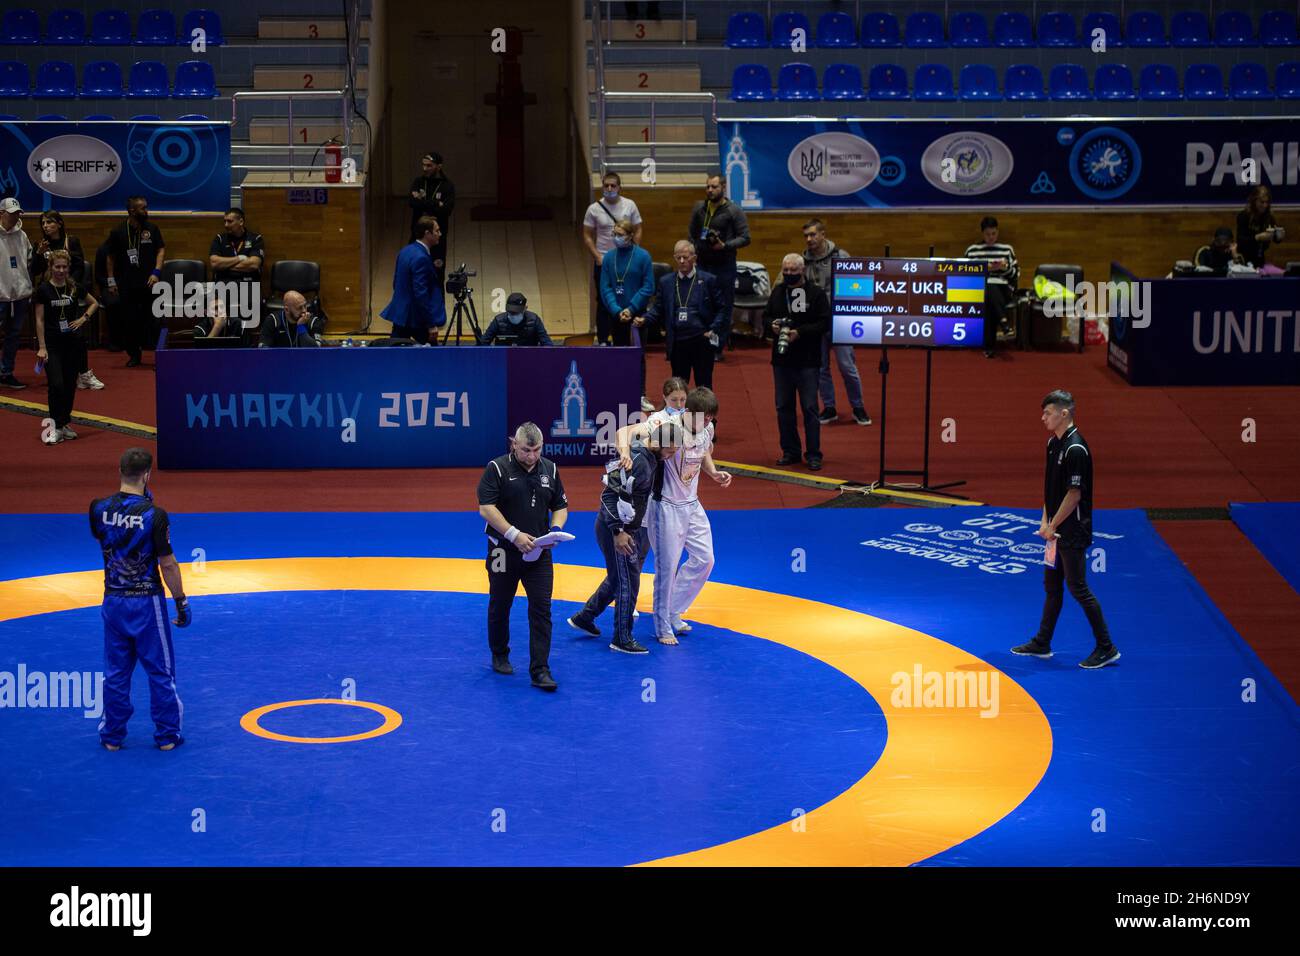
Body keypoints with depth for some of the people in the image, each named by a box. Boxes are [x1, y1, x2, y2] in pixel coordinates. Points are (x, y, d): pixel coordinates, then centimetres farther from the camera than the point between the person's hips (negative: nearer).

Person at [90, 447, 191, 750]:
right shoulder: (154, 515, -18)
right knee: (160, 672, 8)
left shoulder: (99, 508, -6)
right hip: (147, 601, -4)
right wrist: (182, 603, -5)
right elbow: (168, 564, -16)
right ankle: (167, 736, 14)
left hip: (113, 600, 4)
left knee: (116, 672, 14)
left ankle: (112, 736, 19)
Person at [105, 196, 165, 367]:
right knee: (128, 320, 3)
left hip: (148, 282, 0)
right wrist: (111, 281, 5)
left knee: (152, 318, -3)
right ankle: (134, 355, 16)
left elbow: (161, 250, 5)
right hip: (126, 284, 0)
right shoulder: (118, 232, 1)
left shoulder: (152, 228, 3)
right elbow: (111, 257, 8)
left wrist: (156, 272, -7)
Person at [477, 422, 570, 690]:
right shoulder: (497, 469, -9)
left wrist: (555, 530, -8)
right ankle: (500, 656, 35)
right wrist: (514, 535, -22)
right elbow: (486, 508, -15)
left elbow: (560, 507, 13)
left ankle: (540, 670, -6)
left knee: (541, 609, -6)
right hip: (504, 552, -2)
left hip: (539, 553, 2)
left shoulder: (550, 469, 6)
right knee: (500, 606, 13)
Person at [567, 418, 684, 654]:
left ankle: (584, 617, 37)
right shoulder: (636, 462, -24)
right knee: (628, 582, -1)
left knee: (618, 579, 22)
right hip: (616, 529, -10)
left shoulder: (650, 459, 6)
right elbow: (610, 496, -27)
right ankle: (622, 639, 10)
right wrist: (618, 532, -27)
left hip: (630, 528, 10)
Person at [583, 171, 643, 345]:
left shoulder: (629, 206, 0)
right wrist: (598, 257, -10)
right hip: (602, 262, -1)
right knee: (603, 302, 4)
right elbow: (587, 236, 0)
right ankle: (602, 340, 11)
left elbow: (637, 231, 4)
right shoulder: (594, 209, -3)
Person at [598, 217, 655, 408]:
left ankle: (641, 395, 2)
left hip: (637, 314, -3)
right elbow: (605, 287, -1)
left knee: (638, 354, -1)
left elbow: (648, 287, -7)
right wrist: (617, 311, -14)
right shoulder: (609, 258, 0)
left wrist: (631, 309, -14)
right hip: (616, 314, 3)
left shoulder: (642, 256, -7)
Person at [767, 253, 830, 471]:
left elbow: (825, 322, -10)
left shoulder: (816, 293, -6)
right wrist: (772, 324, -5)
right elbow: (765, 315, 18)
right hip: (782, 359, 5)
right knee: (783, 407, 9)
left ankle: (814, 454, 3)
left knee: (809, 408, -3)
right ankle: (790, 451, 19)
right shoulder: (777, 292, 10)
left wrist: (800, 332, -19)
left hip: (807, 361, -5)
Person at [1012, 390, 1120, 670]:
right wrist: (1045, 521, 8)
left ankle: (1106, 648, 3)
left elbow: (1074, 494, -21)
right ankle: (1042, 644, 25)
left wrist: (1052, 526, -15)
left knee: (1078, 588, -4)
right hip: (1057, 531, 9)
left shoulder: (1075, 449, -21)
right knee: (1052, 586, 16)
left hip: (1073, 533, -9)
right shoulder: (1053, 444, 9)